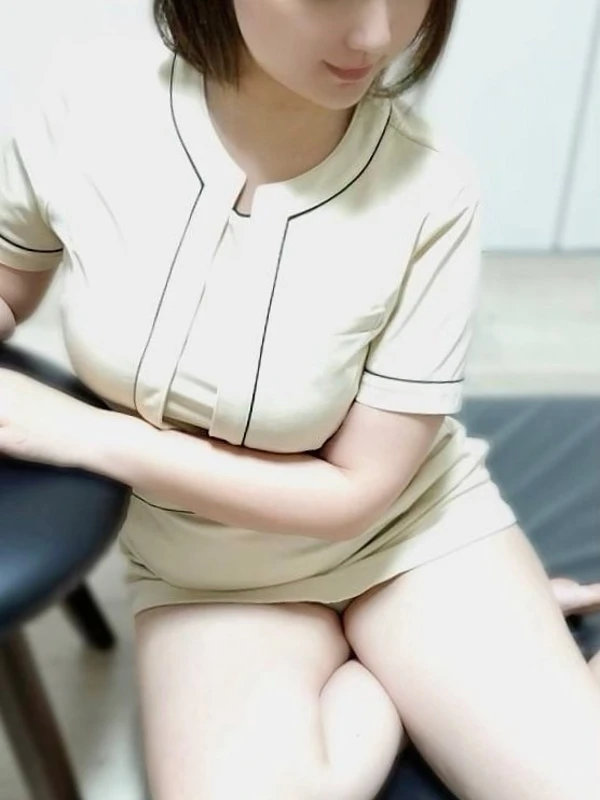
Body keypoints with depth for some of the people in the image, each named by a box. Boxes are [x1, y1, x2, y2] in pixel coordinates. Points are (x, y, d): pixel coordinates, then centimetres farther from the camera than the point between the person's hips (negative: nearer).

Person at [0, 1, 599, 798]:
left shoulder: (427, 194, -24)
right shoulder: (89, 105, -17)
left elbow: (356, 492, -16)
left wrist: (89, 434, -20)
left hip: (404, 530, -1)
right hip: (206, 569, 2)